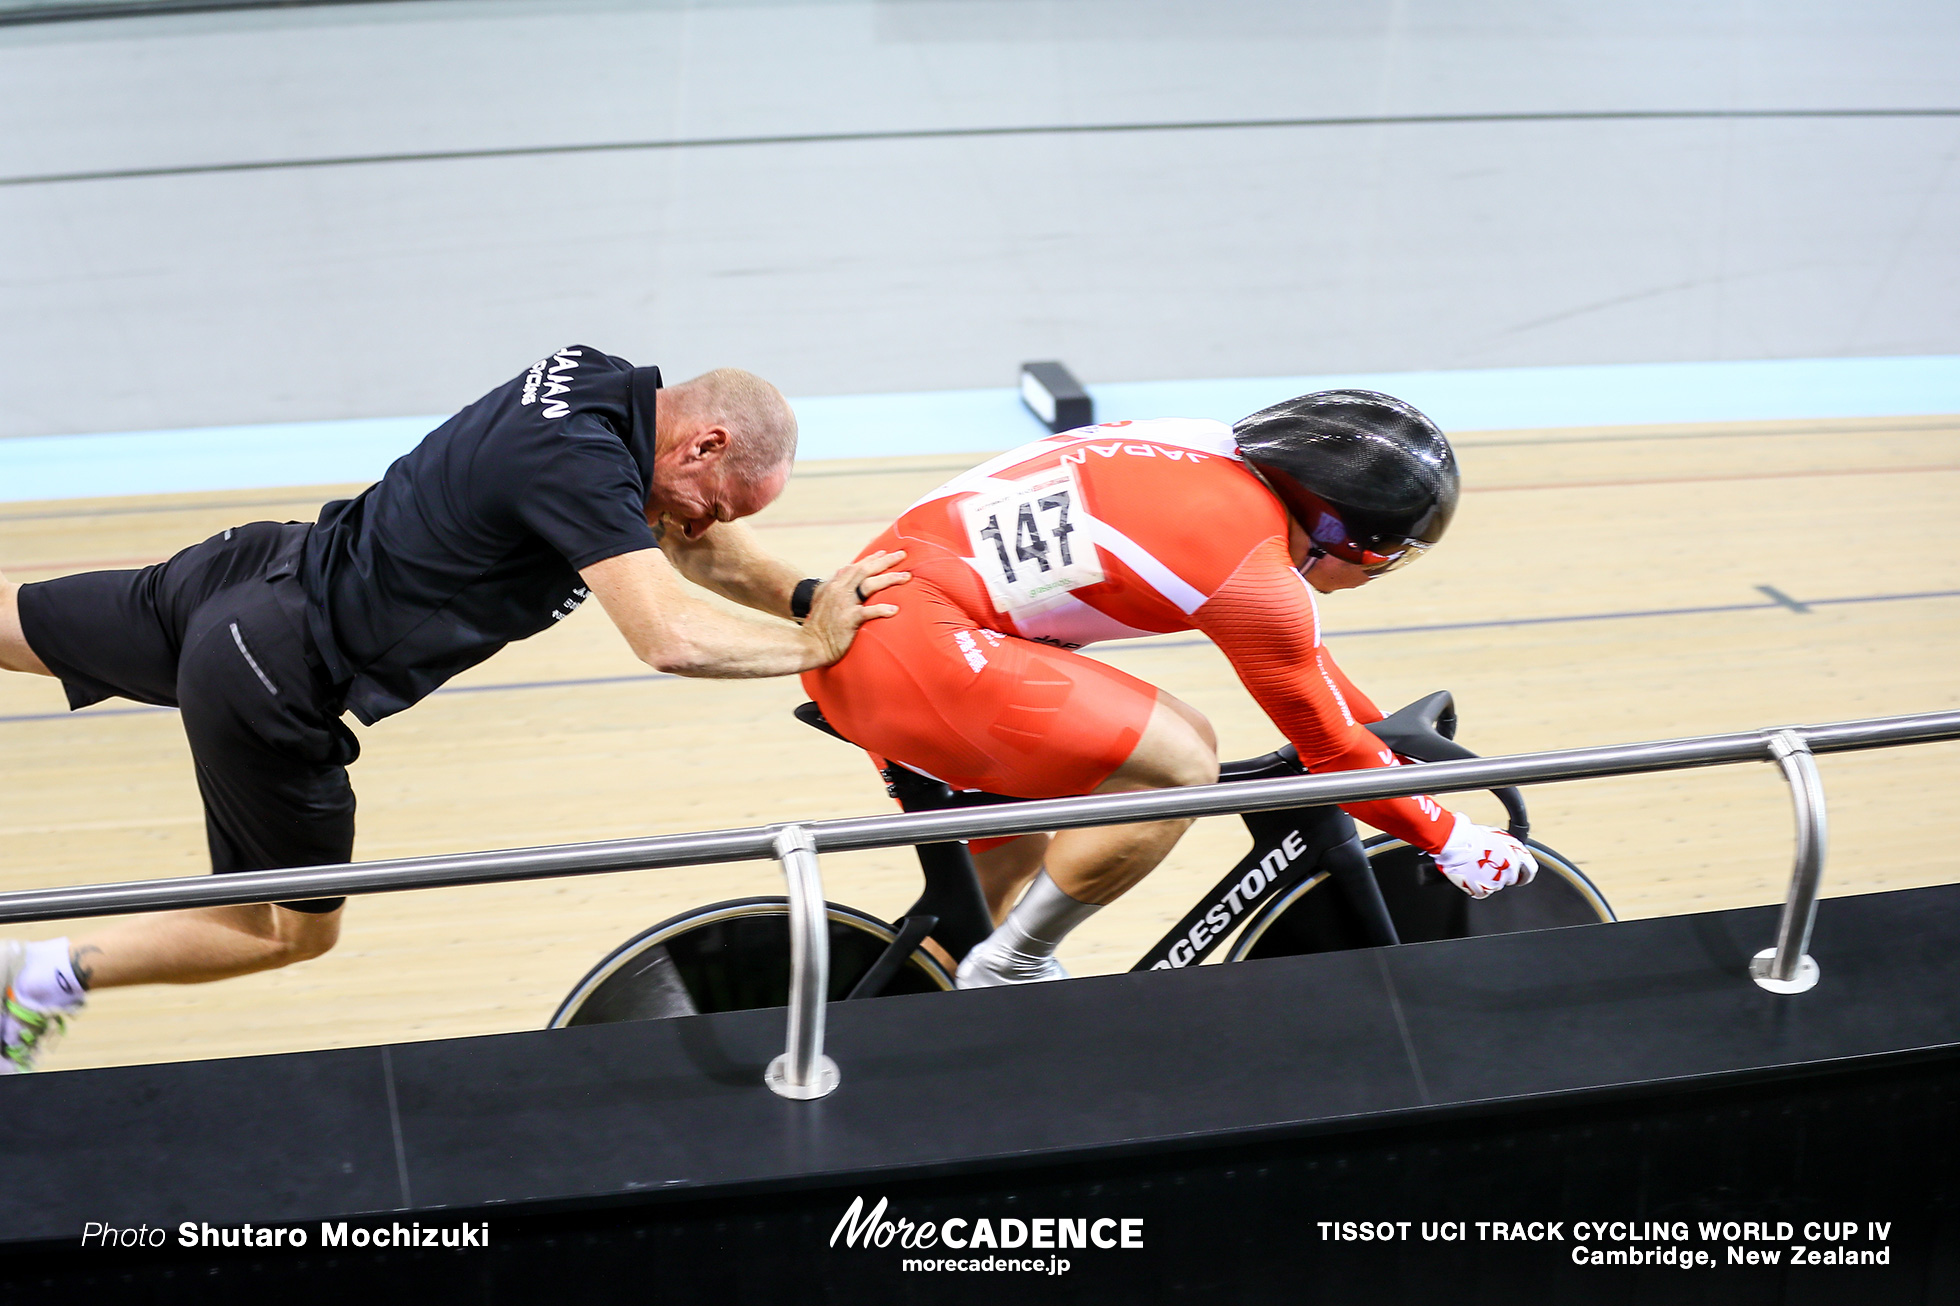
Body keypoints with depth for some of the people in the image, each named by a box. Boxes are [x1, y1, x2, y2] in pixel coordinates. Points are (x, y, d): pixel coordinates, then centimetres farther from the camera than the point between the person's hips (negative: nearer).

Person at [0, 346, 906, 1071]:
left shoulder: (594, 377, -2)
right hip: (270, 682, -8)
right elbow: (669, 638, -37)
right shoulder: (584, 465, -28)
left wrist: (807, 594, -1)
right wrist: (815, 643, -23)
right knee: (294, 931, 12)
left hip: (264, 570, 8)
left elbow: (687, 540, 11)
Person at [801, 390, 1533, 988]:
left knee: (1005, 881, 23)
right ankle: (1010, 970, 0)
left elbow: (1299, 652, 28)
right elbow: (1331, 750, -2)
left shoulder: (1220, 458, 11)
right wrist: (1452, 842, 11)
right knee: (1178, 768, -12)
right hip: (919, 645, -10)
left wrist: (1393, 744, 36)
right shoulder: (1253, 571, -14)